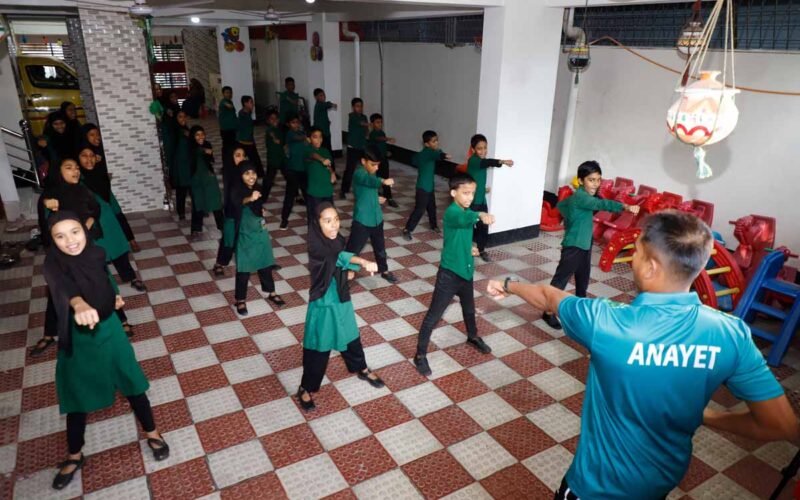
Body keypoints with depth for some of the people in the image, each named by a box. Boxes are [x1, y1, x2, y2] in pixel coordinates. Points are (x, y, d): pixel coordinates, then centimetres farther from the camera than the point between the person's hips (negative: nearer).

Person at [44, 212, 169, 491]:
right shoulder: (54, 264, -23)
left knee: (132, 385, 12)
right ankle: (75, 455, 36)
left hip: (109, 329, 3)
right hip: (77, 339, -2)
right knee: (77, 396, 12)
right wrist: (80, 305, -67)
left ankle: (152, 433, 33)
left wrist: (114, 298, -2)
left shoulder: (97, 253, -9)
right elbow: (64, 285, -48)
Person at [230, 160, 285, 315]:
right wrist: (249, 199, -62)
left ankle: (271, 293, 33)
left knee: (265, 264, 17)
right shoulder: (237, 190, -19)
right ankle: (240, 300, 19)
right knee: (244, 269, 3)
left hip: (261, 233, 6)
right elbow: (236, 202, -45)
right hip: (245, 236, -5)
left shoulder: (257, 189, 1)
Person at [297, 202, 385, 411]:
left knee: (351, 337, 25)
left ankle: (362, 370, 49)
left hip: (342, 301, 6)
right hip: (323, 305, -6)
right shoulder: (316, 248, -26)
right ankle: (306, 389, 29)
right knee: (318, 348, 8)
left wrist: (350, 270, -9)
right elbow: (339, 258, -44)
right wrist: (364, 262, -57)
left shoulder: (338, 240, -5)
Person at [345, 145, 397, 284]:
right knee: (353, 250, 1)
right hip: (362, 221, -8)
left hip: (376, 218, 8)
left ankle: (384, 271, 42)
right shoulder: (359, 174, -20)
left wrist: (377, 198, 6)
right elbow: (369, 180, -45)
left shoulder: (371, 173, 7)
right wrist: (383, 182, -61)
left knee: (380, 247, 23)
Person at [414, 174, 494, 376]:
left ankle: (473, 337, 54)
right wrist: (480, 215, -65)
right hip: (449, 273, -8)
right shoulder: (452, 212, -21)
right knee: (433, 316, 1)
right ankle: (420, 355, 14)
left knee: (469, 308, 29)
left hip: (466, 271, 8)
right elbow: (464, 218, -48)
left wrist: (469, 248, 5)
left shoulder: (466, 212, 5)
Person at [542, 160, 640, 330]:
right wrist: (625, 206, -50)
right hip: (573, 246, -10)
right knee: (561, 279, -2)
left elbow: (561, 204, 23)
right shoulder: (581, 196, -21)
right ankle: (548, 312, 6)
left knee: (583, 279, 21)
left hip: (585, 245, 10)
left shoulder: (582, 196, 8)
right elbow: (601, 204, -39)